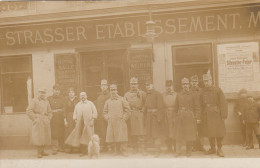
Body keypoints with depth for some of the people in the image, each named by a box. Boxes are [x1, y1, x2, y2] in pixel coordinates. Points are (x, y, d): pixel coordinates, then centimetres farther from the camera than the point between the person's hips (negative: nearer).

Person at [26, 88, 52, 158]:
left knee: (45, 136, 6)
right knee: (38, 136, -8)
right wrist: (35, 118, -10)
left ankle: (42, 151, 16)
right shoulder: (34, 101, -1)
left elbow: (50, 112, 21)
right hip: (38, 121, -5)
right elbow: (28, 111, -8)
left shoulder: (46, 102, 14)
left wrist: (48, 119, 7)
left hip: (46, 121, 5)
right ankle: (39, 152, -1)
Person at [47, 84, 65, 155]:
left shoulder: (62, 99, 9)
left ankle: (61, 147, 17)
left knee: (61, 133, 6)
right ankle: (55, 148, 0)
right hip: (53, 118, -2)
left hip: (61, 118, 2)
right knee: (54, 134, -4)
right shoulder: (49, 98, 4)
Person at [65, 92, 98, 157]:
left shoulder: (90, 103, 7)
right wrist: (75, 119, -1)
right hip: (80, 124, 3)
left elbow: (95, 112, 1)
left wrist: (92, 120, -8)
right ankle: (83, 152, 5)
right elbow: (75, 113, 14)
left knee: (89, 138, -7)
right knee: (80, 138, -1)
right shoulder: (77, 104, 16)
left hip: (88, 123, -3)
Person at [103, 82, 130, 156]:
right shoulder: (107, 101, 13)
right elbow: (105, 112, 19)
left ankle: (122, 151, 1)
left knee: (121, 137, -6)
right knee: (112, 138, -1)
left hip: (120, 122, -2)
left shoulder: (122, 100, 5)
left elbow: (127, 110, 5)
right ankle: (115, 151, 7)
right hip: (111, 123, 2)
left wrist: (124, 118, -2)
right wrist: (107, 118, 5)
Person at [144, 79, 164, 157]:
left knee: (157, 133, -4)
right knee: (150, 133, 9)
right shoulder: (146, 94, 11)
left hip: (155, 115, -7)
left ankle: (157, 151, 3)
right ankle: (157, 148, 22)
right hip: (149, 115, 7)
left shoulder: (157, 94, -10)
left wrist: (159, 117, -18)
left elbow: (160, 106, -14)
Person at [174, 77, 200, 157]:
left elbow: (197, 107, 0)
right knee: (179, 135, 1)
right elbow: (176, 107, 12)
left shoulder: (192, 95, 1)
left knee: (190, 135, 2)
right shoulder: (178, 95, 7)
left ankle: (188, 152, 16)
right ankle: (178, 151, 9)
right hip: (180, 117, 2)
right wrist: (177, 116, 4)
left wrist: (197, 118, -5)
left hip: (190, 117, -1)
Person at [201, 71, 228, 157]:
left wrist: (224, 115, -10)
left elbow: (223, 103, -5)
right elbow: (202, 105, 8)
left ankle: (219, 149, 14)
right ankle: (212, 148, 23)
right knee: (209, 133, 8)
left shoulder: (218, 90, -3)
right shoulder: (202, 92, 6)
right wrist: (202, 116, 5)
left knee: (219, 133, 0)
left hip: (216, 115, -3)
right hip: (207, 116, 3)